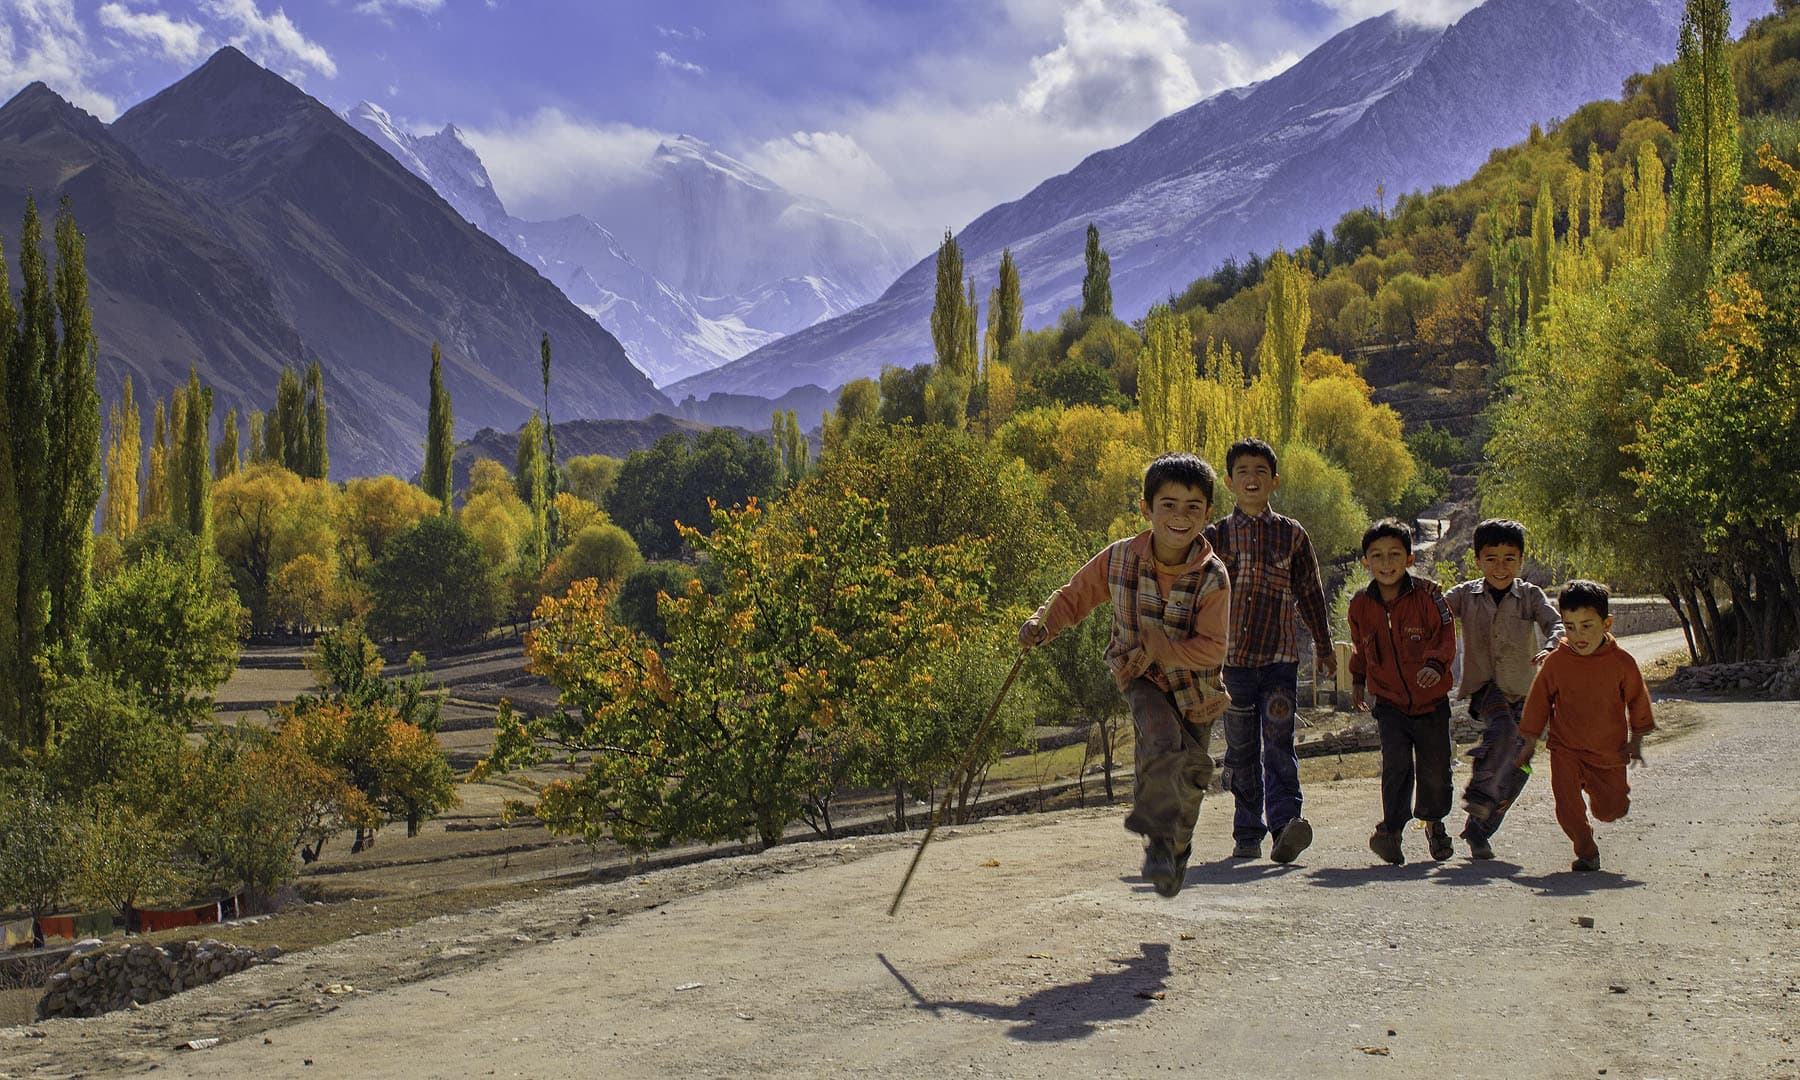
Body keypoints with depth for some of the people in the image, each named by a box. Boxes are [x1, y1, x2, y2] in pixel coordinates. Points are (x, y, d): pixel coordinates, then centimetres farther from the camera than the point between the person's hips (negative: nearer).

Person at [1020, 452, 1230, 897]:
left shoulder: (1212, 577, -21)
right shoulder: (1120, 558, -15)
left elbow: (1211, 648, -22)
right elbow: (1076, 594, 0)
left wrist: (1156, 649, -32)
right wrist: (1042, 623, -16)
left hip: (1195, 685, 1)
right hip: (1140, 677, -1)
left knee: (1191, 771, 13)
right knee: (1163, 746, -29)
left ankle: (1175, 850, 40)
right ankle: (1158, 840, -12)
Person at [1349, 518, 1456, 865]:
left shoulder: (1427, 594, -10)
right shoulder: (1360, 605, 0)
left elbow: (1446, 636, -10)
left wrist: (1436, 664, -27)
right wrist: (1357, 681, 16)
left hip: (1431, 700, -1)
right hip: (1389, 702, 1)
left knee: (1433, 769, 8)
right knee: (1396, 763, -17)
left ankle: (1434, 823, 35)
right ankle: (1391, 831, -14)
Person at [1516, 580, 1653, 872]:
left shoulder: (1622, 662, -11)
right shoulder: (1556, 662, -10)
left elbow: (1637, 700, 5)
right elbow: (1539, 700, 2)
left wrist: (1636, 740, 10)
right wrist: (1530, 742, 5)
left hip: (1609, 751, 0)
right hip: (1566, 749, 0)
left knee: (1610, 810, 7)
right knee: (1568, 808, -10)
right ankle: (1586, 851, 12)